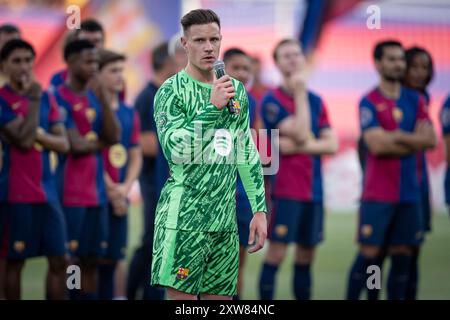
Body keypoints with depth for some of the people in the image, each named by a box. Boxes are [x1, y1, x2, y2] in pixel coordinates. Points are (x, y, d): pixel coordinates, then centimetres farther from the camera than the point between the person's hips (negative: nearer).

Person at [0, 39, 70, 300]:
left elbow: (64, 143, 6)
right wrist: (34, 100, -15)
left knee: (60, 259, 4)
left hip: (47, 191, 6)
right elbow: (23, 140, -18)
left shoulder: (47, 99, 12)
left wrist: (39, 134, -11)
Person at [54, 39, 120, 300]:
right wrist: (101, 143, 2)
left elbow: (114, 136, 2)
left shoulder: (97, 97, 14)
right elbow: (77, 144, -16)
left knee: (92, 259, 9)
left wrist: (105, 100, -7)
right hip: (70, 193, -7)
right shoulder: (60, 98, -9)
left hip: (96, 192, 7)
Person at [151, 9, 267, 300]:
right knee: (182, 297, -8)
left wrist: (260, 209, 11)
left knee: (220, 296, 7)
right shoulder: (171, 91, -6)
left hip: (225, 219, 6)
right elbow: (175, 151, -18)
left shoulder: (236, 90, 13)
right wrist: (213, 107, -20)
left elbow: (248, 155, 17)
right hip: (184, 218, -6)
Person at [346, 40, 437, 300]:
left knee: (402, 255, 6)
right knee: (369, 254, -5)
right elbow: (376, 145, -16)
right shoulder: (369, 102, -4)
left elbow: (430, 140, -1)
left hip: (409, 191, 5)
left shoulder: (416, 100, 11)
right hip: (378, 193, -4)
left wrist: (397, 136, -9)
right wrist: (413, 141, -5)